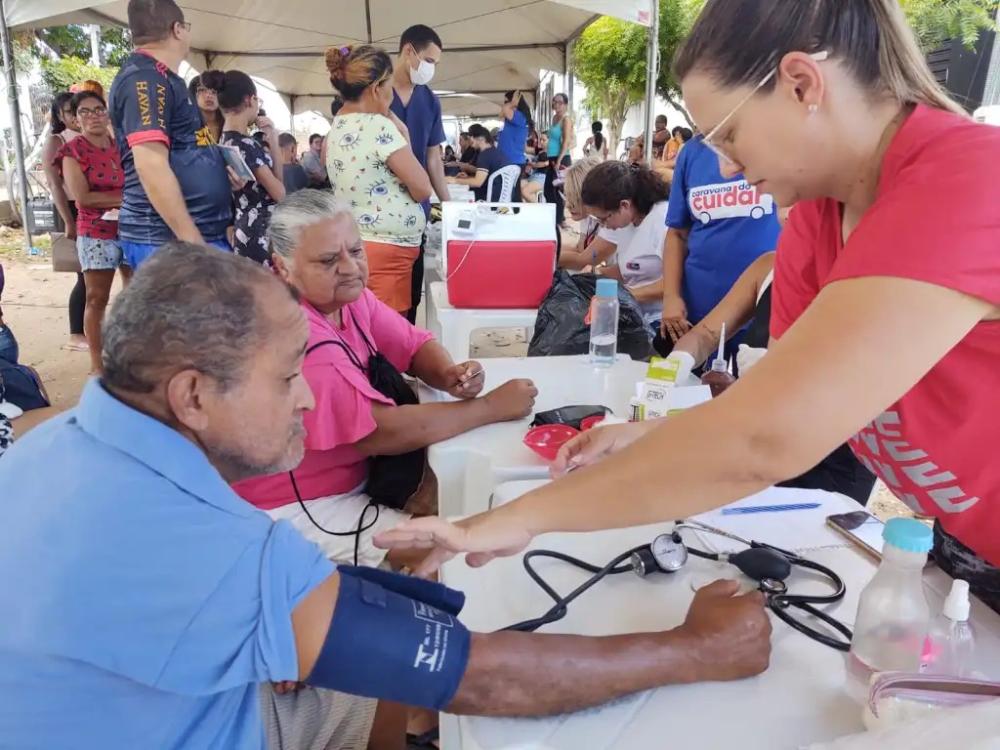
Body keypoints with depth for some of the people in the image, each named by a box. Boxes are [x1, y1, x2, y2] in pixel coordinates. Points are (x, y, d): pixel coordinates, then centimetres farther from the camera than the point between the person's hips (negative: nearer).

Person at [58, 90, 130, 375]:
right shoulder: (73, 151, -3)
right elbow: (83, 197, -13)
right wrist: (124, 198, -13)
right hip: (96, 234, -4)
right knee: (97, 298, 0)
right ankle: (97, 363, 6)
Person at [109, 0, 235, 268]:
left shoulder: (158, 78, 20)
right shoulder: (144, 78, -12)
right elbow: (151, 165, -23)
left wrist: (215, 170, 19)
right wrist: (194, 243, -25)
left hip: (198, 232, 10)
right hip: (167, 240, -10)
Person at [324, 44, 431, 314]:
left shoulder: (338, 126, 12)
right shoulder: (378, 126, -14)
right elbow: (422, 190, -9)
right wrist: (404, 138, 2)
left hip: (357, 246, 9)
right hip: (386, 252, -9)